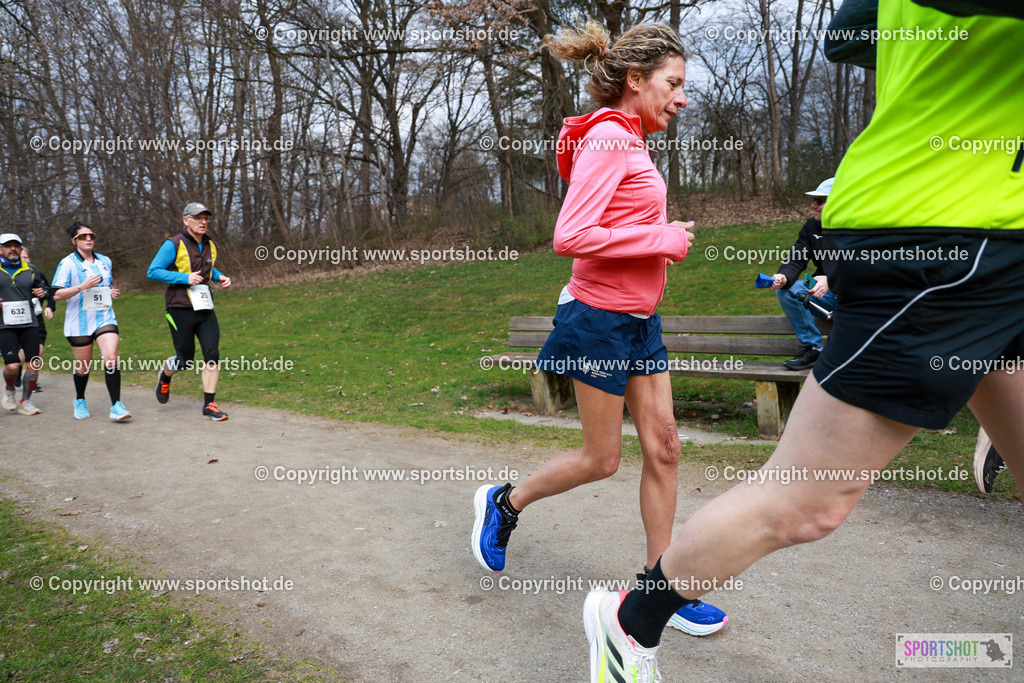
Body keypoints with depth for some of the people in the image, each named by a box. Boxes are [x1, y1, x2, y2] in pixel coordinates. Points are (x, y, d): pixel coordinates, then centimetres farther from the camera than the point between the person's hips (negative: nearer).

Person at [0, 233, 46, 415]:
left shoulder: (29, 270, 11)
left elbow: (41, 285, 28)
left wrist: (43, 292, 4)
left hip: (29, 324, 3)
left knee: (34, 364, -1)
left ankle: (25, 402, 15)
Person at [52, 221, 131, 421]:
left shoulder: (105, 261, 12)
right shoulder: (67, 263, -3)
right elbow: (56, 295, -10)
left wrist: (113, 292, 5)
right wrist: (82, 286, -22)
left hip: (105, 318, 3)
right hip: (79, 321, -3)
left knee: (111, 358, -16)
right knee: (83, 365, 8)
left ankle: (116, 406, -17)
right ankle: (80, 401, 34)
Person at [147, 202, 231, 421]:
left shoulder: (209, 245, 12)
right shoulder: (174, 245, -8)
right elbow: (153, 271, -10)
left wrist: (220, 277, 9)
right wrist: (185, 278, -19)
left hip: (205, 308, 5)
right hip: (181, 309, -5)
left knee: (212, 354, -6)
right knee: (185, 360, 4)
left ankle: (209, 405, 0)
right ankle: (165, 376, 40)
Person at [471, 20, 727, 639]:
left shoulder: (629, 141, 14)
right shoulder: (608, 138, -15)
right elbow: (571, 237, -25)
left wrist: (662, 239, 6)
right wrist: (663, 240, -18)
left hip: (640, 319, 9)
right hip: (602, 319, -9)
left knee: (663, 448, 9)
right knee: (602, 459, 5)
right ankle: (504, 503, 29)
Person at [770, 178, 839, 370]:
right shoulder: (812, 226, 7)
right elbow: (796, 260, -3)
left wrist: (830, 280, -39)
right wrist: (784, 277, -26)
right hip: (826, 296, 5)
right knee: (785, 289, -18)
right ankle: (812, 348, -12)